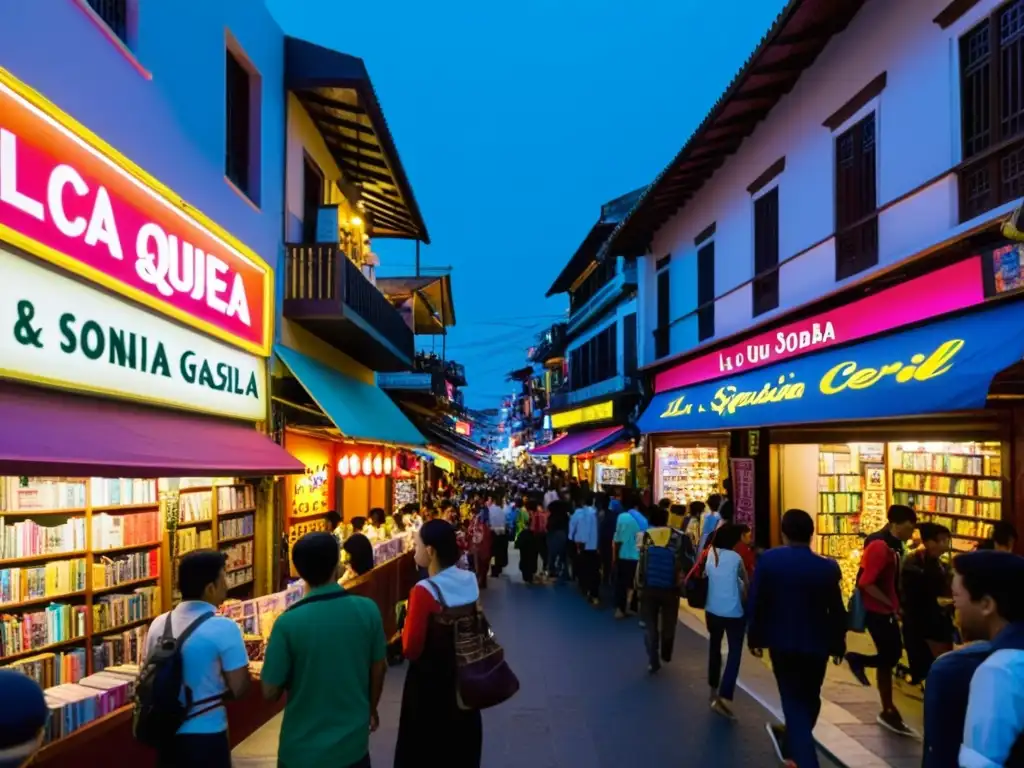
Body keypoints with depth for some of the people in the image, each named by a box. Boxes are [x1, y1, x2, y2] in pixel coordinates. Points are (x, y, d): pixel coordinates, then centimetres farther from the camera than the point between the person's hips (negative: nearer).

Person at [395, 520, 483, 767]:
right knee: (462, 739, 24)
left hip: (430, 680, -6)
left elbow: (411, 649, -20)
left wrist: (406, 623, -5)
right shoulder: (469, 581, -6)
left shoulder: (425, 591, -24)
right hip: (464, 673, 6)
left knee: (426, 745, 13)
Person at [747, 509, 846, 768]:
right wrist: (838, 645, 8)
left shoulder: (769, 560, -12)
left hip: (781, 641, -1)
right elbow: (837, 611, -6)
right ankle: (790, 744, 41)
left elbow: (755, 603, -8)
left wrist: (755, 636, 4)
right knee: (809, 700, 22)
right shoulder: (828, 568, -11)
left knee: (794, 702, 6)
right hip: (816, 643, 1)